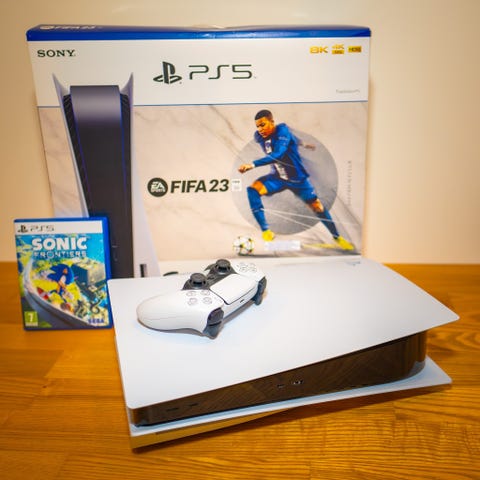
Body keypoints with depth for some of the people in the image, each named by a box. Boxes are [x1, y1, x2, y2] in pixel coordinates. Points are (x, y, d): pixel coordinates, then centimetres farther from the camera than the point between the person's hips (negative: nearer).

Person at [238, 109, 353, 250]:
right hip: (278, 177, 4)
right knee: (253, 189, -22)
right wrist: (301, 143, 28)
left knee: (317, 206, 5)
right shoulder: (259, 137, -7)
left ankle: (337, 237, 28)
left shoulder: (282, 131, -25)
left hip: (297, 178, -4)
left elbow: (277, 155, -42)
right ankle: (266, 231, -20)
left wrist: (253, 165, -51)